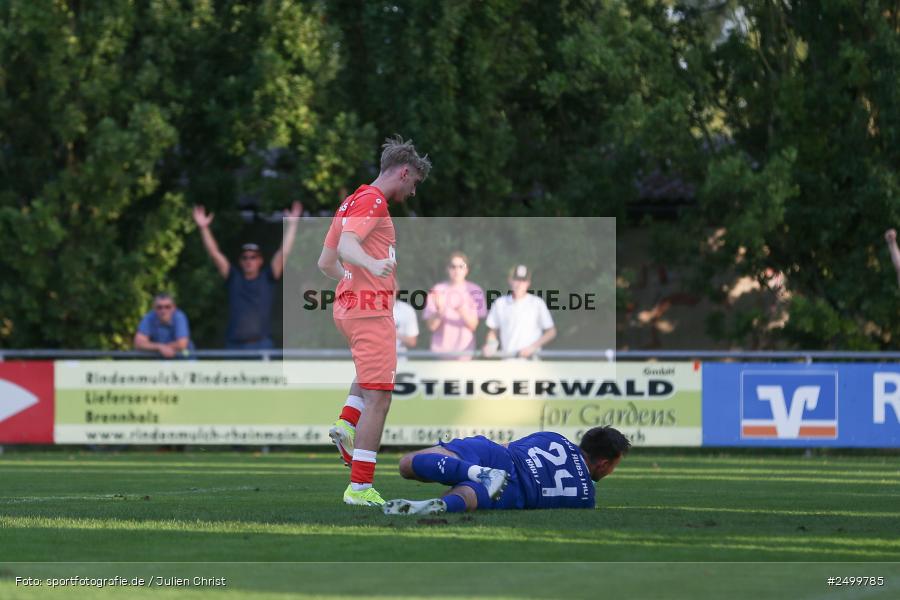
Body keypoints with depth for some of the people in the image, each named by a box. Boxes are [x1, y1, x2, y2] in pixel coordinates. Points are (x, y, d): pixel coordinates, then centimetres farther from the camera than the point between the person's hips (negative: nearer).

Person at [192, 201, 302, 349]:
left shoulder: (267, 278, 7)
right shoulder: (233, 279, 11)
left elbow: (284, 252, 3)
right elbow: (214, 254, 9)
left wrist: (292, 224, -2)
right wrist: (204, 228, 4)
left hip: (261, 345, -2)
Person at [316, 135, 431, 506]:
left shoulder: (351, 202, 19)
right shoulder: (373, 201, -9)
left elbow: (325, 263, 25)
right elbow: (347, 244, -27)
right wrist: (372, 265, -46)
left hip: (348, 305, 10)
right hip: (371, 309, -10)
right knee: (378, 398, -10)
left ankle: (346, 424, 7)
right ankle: (360, 488, -14)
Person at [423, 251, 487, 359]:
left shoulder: (474, 291, 1)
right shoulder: (437, 291, 2)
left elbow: (473, 325, -4)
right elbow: (431, 326, -1)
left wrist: (462, 312, -23)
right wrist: (439, 312, -21)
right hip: (440, 350, 0)